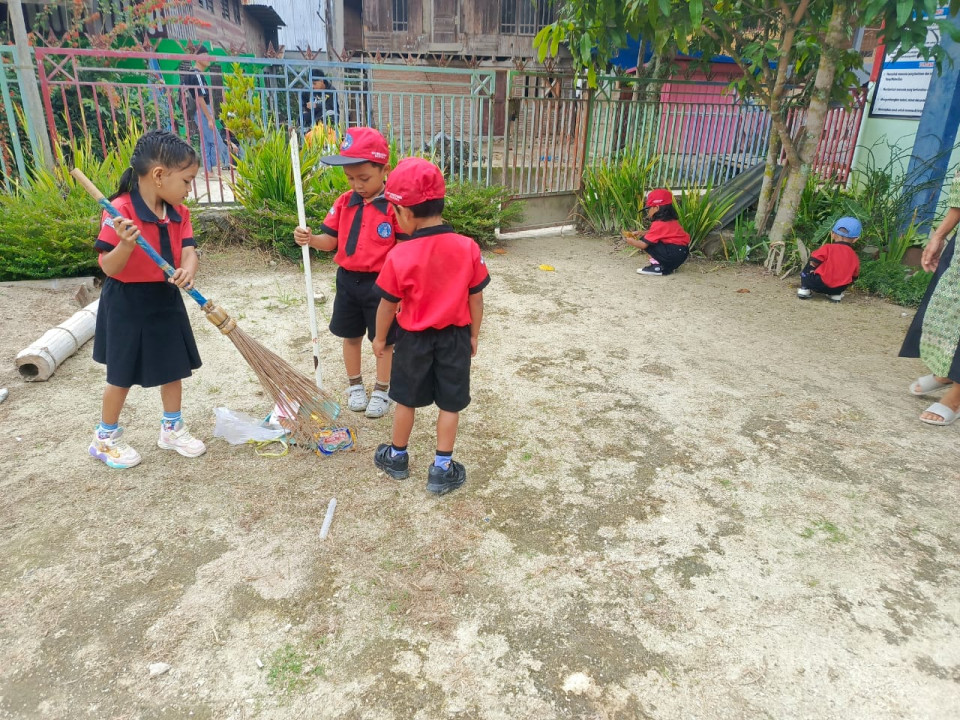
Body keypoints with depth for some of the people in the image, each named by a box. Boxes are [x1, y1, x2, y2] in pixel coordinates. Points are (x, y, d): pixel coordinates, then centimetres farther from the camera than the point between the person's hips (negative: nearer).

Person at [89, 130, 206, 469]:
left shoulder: (179, 213, -1)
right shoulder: (120, 212, -21)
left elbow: (187, 251, -11)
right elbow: (108, 267, -21)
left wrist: (188, 271, -33)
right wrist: (126, 245, -41)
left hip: (166, 300, 6)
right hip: (127, 304, -6)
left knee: (174, 366, 14)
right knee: (123, 375, 7)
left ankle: (172, 428, 33)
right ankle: (106, 437, 28)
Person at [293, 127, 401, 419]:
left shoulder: (394, 206, -16)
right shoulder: (344, 202, 1)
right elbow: (330, 241, 2)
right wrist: (310, 239, -13)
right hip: (348, 280, 5)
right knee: (351, 335, 17)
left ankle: (381, 391, 27)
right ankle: (354, 385, 37)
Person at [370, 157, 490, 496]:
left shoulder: (400, 256, -19)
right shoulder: (468, 248, -13)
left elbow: (388, 305, -8)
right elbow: (476, 299, -5)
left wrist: (380, 338, 9)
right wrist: (473, 335, 10)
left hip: (414, 338, -1)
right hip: (455, 337, 1)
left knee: (406, 400, 18)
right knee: (450, 404, 12)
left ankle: (397, 457, 37)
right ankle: (441, 470, 21)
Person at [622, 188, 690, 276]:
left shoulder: (658, 224, -13)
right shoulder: (671, 220, 13)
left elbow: (643, 245, -13)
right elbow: (654, 233, 28)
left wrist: (632, 242, 6)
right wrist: (641, 233, 18)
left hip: (675, 254, -9)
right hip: (682, 252, 9)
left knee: (647, 242, -6)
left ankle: (658, 267, -5)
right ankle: (668, 266, 15)